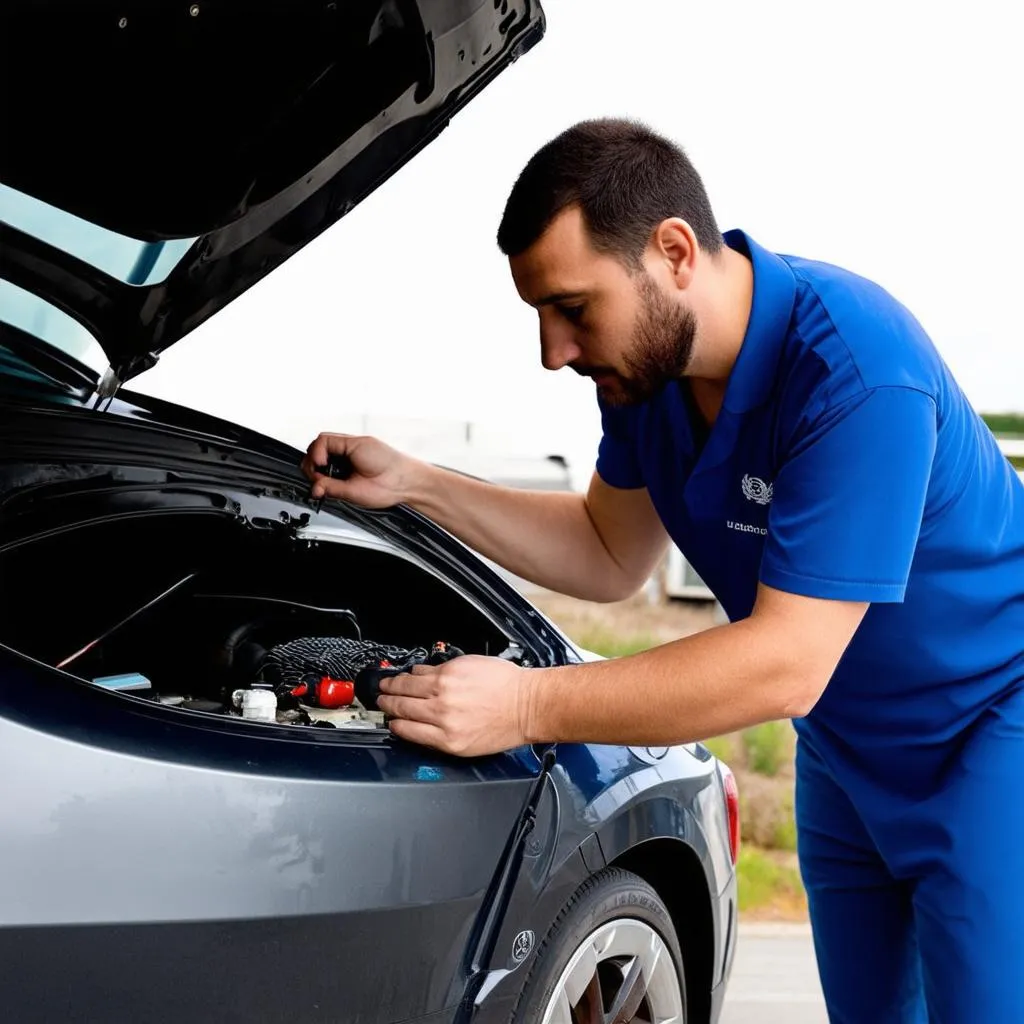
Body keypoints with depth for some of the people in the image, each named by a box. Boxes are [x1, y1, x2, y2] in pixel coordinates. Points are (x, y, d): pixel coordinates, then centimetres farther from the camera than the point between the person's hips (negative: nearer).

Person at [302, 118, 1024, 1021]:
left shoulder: (854, 371, -34)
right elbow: (611, 558, 7)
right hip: (847, 745, 8)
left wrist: (526, 706, -38)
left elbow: (786, 664, -36)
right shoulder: (643, 358, -7)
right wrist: (415, 486, -3)